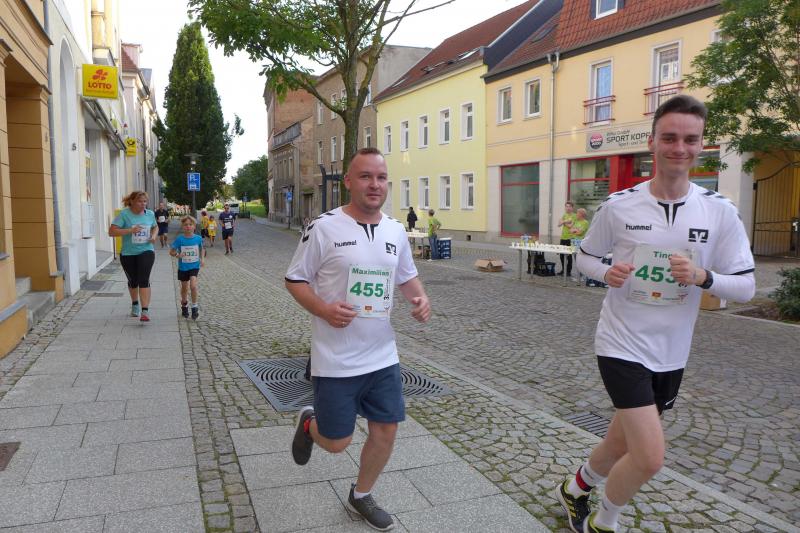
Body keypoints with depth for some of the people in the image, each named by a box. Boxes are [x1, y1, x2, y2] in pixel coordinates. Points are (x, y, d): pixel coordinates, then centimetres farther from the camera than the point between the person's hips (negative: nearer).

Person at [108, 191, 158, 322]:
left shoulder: (150, 214, 2)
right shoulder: (124, 214, -10)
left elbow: (155, 227, 22)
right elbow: (111, 232, -15)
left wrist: (154, 235, 0)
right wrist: (130, 230, -25)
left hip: (146, 252, 0)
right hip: (128, 253, 0)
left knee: (144, 280, -16)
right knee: (133, 281, 15)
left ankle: (145, 311, -20)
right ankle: (135, 304, 42)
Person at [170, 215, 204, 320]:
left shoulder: (198, 238, -5)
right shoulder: (179, 239, -10)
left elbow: (201, 249, 14)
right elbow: (171, 251, -5)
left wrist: (202, 259, 5)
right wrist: (177, 255, -24)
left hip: (194, 266, -1)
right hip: (183, 267, 1)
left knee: (193, 285, -19)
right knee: (184, 288, 14)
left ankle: (194, 307, -4)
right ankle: (184, 306, 37)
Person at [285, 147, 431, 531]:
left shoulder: (396, 231, 4)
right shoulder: (324, 228, -12)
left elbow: (407, 276, 19)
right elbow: (295, 279, -5)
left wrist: (420, 298, -2)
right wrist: (323, 309, -23)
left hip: (383, 356, 5)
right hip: (336, 360, -5)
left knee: (386, 430, 12)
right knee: (336, 442, 5)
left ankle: (361, 495, 39)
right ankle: (309, 423, 41)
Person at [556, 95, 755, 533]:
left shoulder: (720, 212, -6)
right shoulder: (619, 206, -9)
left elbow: (746, 286, -3)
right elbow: (586, 256, 5)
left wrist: (702, 276, -24)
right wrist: (607, 273, -17)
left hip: (671, 354, 4)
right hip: (622, 346, -3)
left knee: (622, 444, 18)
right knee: (649, 458, -11)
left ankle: (575, 489, 50)